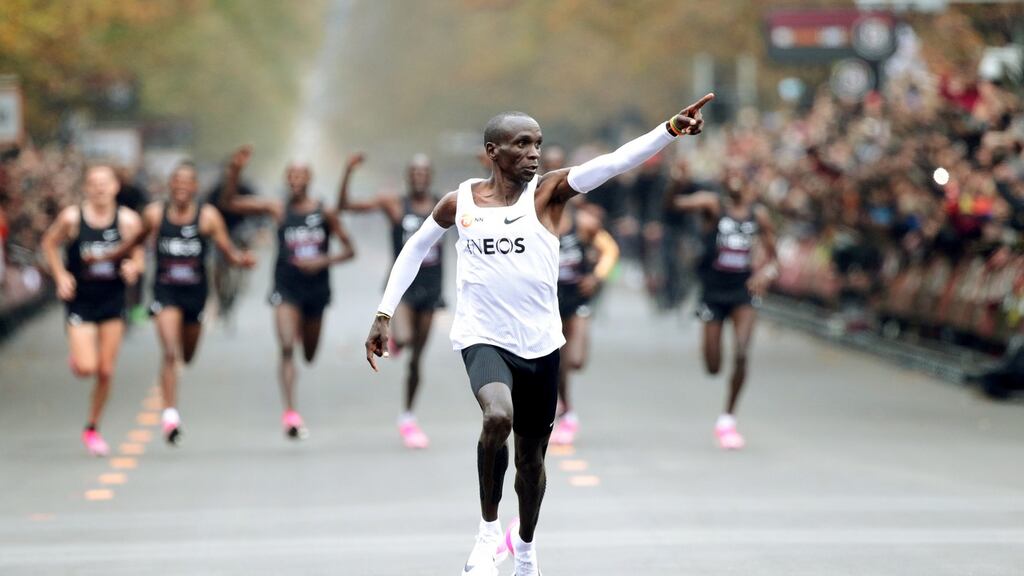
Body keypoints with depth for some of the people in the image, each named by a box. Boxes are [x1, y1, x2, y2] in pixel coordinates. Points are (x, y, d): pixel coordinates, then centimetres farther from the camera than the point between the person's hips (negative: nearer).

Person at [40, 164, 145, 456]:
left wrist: (132, 267, -19)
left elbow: (138, 257, 3)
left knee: (106, 371, 5)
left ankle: (92, 429, 24)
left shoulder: (128, 221, -7)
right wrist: (60, 276, -6)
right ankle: (75, 360, 26)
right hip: (80, 302, -2)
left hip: (113, 301, 2)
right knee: (86, 368, -13)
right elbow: (50, 243, 6)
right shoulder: (71, 217, -11)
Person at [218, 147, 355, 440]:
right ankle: (291, 413, -24)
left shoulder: (325, 213, -2)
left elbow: (349, 250, 1)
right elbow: (229, 203, -5)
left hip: (316, 288, 2)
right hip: (286, 287, -2)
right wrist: (234, 171, -19)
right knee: (287, 348, -19)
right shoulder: (278, 210, -3)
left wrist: (324, 261, -17)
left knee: (309, 355, 15)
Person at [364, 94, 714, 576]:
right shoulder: (460, 202, -1)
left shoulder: (547, 192, -4)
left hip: (539, 344, 2)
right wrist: (384, 313, 10)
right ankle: (488, 531, -11)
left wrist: (670, 131, -34)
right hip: (483, 337, -2)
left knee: (532, 457, 13)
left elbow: (612, 163, -20)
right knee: (498, 416, -31)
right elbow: (415, 249, 16)